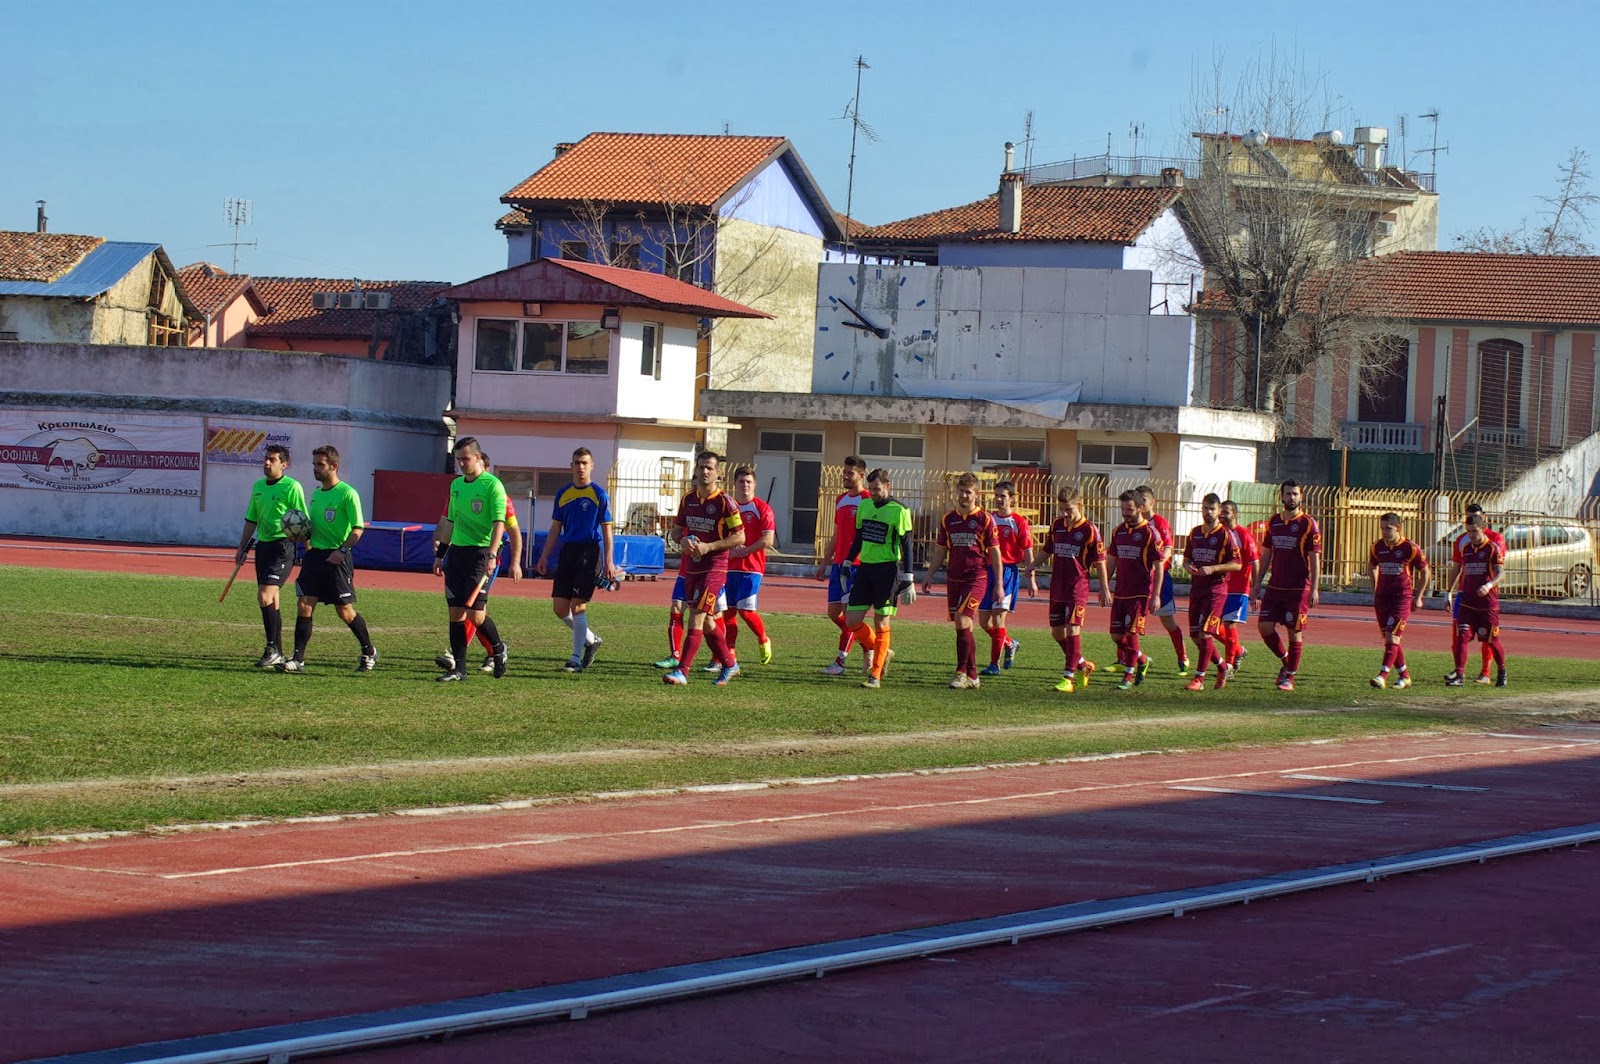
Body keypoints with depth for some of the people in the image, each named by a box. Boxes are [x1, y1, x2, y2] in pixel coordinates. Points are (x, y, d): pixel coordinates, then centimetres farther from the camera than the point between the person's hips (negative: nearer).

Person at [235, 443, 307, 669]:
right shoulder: (258, 486, 13)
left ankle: (272, 648, -10)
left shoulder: (292, 487, -9)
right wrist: (242, 548, 20)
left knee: (265, 596, -18)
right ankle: (277, 653, 16)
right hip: (262, 545, 8)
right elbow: (251, 520, 21)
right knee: (271, 600, 10)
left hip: (282, 546, -8)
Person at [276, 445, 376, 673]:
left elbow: (358, 528, -13)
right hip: (314, 553, 7)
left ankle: (369, 652, 22)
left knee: (345, 610, 1)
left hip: (336, 558, -7)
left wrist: (343, 550, -24)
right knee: (305, 606, -3)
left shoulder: (347, 494, -10)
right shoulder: (316, 494, 14)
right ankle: (298, 659, -3)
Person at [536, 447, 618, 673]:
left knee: (577, 605, -9)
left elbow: (607, 530, -4)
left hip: (589, 552, -6)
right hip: (567, 551, 6)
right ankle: (592, 639, 24)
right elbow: (555, 529, 17)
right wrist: (544, 557, 11)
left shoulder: (599, 495, -3)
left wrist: (608, 561, -11)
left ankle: (576, 659, -2)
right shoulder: (563, 494, 11)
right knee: (559, 606, 2)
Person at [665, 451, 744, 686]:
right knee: (706, 622, 13)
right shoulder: (688, 499, 8)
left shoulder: (725, 502, -11)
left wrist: (708, 547, -18)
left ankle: (682, 671, -15)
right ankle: (729, 664, 29)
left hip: (714, 568, -7)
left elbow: (739, 537, -10)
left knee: (696, 617, -14)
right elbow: (677, 529, 18)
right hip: (692, 567, 7)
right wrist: (683, 540, -6)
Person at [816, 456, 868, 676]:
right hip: (839, 565, 8)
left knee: (849, 613, -8)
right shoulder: (841, 500, 16)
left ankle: (840, 662, -4)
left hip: (857, 565, -8)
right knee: (833, 612, 7)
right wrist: (825, 563, 21)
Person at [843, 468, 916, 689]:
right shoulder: (864, 505, 10)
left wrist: (908, 580, -11)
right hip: (865, 568, 6)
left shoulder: (899, 511, -9)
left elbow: (906, 546, -8)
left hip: (887, 570, -6)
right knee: (852, 620, 1)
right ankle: (881, 652, 25)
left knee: (881, 623, -3)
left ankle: (876, 675, 4)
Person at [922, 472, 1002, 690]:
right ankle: (972, 676, 12)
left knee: (962, 621, -18)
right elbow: (940, 551, 18)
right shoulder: (948, 519, 11)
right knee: (963, 627, 6)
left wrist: (998, 584, -2)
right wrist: (930, 574, 8)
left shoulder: (985, 519, -2)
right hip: (953, 579, 5)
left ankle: (962, 672, -11)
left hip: (976, 578, -5)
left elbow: (995, 553, 0)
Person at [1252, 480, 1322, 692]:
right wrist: (1258, 583, 13)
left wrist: (1314, 589, -13)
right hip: (1274, 587, 5)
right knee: (1265, 626, -3)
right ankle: (1285, 660, 19)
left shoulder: (1308, 524, -5)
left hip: (1298, 589, -5)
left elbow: (1315, 558, -6)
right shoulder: (1274, 522, 10)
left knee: (1295, 632, -1)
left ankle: (1289, 677, 8)